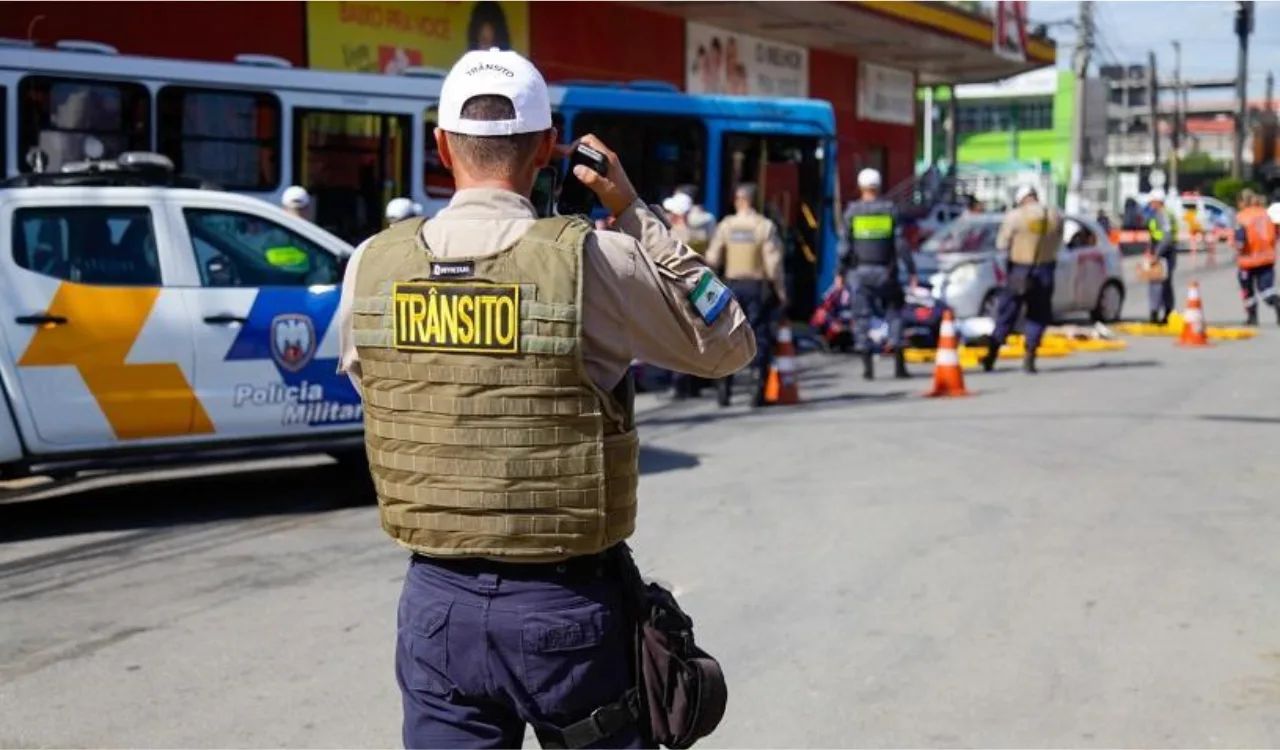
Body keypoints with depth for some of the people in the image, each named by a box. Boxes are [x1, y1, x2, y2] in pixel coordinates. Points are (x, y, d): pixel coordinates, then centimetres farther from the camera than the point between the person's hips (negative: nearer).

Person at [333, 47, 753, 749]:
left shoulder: (372, 266, -4)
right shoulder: (590, 260, -14)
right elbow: (727, 343, 1)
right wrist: (634, 211, 3)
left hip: (437, 602, 3)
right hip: (565, 604, -2)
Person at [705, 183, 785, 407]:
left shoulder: (725, 225, 2)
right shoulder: (765, 226, -6)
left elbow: (712, 259, 3)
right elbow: (773, 262, -9)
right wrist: (781, 291, -3)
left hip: (732, 285, 2)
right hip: (758, 286, -2)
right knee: (760, 338, 3)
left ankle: (724, 388, 7)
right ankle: (759, 392, 1)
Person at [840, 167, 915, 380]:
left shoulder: (852, 211, -2)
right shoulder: (890, 210, -1)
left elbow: (844, 245, -3)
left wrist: (841, 273, 3)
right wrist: (911, 271, 0)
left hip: (860, 272, 0)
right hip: (885, 272, 1)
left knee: (862, 318, 4)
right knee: (894, 315, 9)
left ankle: (868, 367, 0)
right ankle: (899, 365, 2)